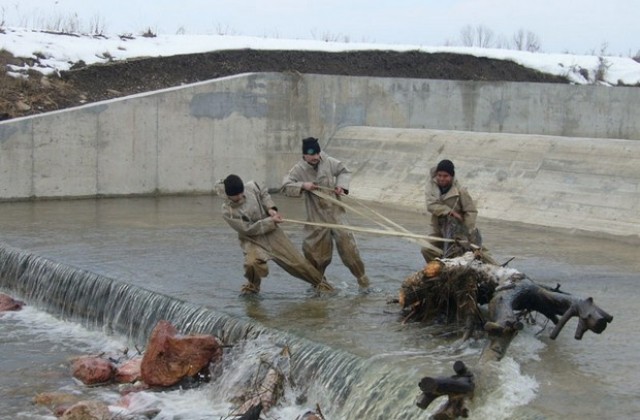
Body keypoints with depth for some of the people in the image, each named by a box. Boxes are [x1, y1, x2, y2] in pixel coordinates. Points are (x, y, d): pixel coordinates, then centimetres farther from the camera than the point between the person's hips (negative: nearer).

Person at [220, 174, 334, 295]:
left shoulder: (251, 187, -13)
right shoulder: (228, 212, -21)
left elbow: (264, 194, 10)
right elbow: (248, 229, -20)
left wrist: (270, 208, -8)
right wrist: (271, 221, -19)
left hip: (272, 233, 3)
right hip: (253, 240, -3)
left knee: (297, 261, 5)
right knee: (252, 263, -31)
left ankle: (319, 282, 28)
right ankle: (253, 285, 3)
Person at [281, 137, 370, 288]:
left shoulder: (328, 162, -3)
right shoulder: (298, 169, -8)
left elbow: (344, 171, 12)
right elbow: (286, 187, -12)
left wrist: (341, 185, -5)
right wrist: (302, 186, -25)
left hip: (335, 211, 1)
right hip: (316, 216, -1)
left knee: (345, 241, -5)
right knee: (314, 249, 3)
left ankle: (361, 276, 8)